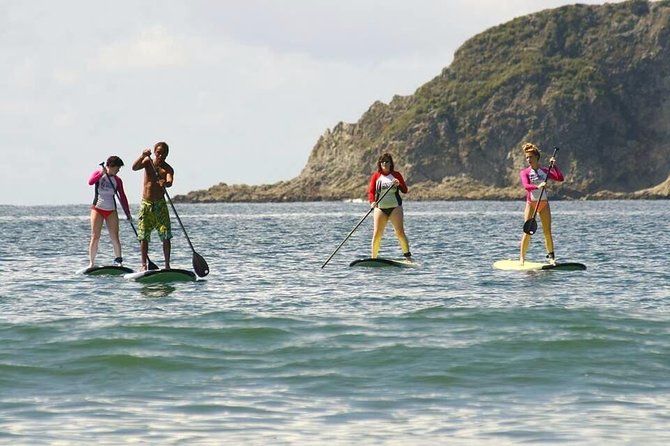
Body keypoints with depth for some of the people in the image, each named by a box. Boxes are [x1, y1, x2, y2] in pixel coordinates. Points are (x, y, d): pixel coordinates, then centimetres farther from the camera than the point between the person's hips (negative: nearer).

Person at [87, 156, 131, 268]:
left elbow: (122, 197, 6)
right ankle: (91, 263, -4)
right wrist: (102, 173, -28)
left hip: (111, 210, 3)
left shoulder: (117, 180, 6)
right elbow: (90, 182, -21)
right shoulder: (98, 174, -1)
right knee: (95, 237, -6)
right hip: (97, 209, -3)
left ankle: (118, 261, 2)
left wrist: (127, 212, 0)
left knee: (115, 238, -4)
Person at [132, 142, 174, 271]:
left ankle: (167, 265, -2)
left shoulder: (168, 169, -3)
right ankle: (144, 265, 7)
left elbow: (170, 181, -23)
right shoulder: (148, 162, 2)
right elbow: (134, 168, -16)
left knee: (166, 236, -7)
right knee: (144, 237, 1)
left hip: (160, 204, -1)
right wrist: (142, 156, -32)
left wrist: (165, 183, -47)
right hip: (146, 204, 1)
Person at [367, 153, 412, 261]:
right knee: (377, 234, -4)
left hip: (395, 207, -1)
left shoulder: (396, 175, 9)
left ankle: (408, 256, -7)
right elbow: (371, 192, 3)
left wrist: (399, 185, -13)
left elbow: (405, 190, 7)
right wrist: (372, 201, -16)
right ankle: (373, 258, 4)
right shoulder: (375, 176, 9)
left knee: (400, 232, -11)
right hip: (380, 208, 1)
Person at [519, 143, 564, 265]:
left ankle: (551, 257, 0)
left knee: (547, 232, -2)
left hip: (544, 204, 2)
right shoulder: (525, 172, -1)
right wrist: (538, 186, -36)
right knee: (528, 232, -6)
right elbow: (526, 186, -19)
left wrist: (553, 165, -9)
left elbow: (560, 178, -5)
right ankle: (522, 257, 1)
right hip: (531, 204, -2)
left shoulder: (545, 171, 7)